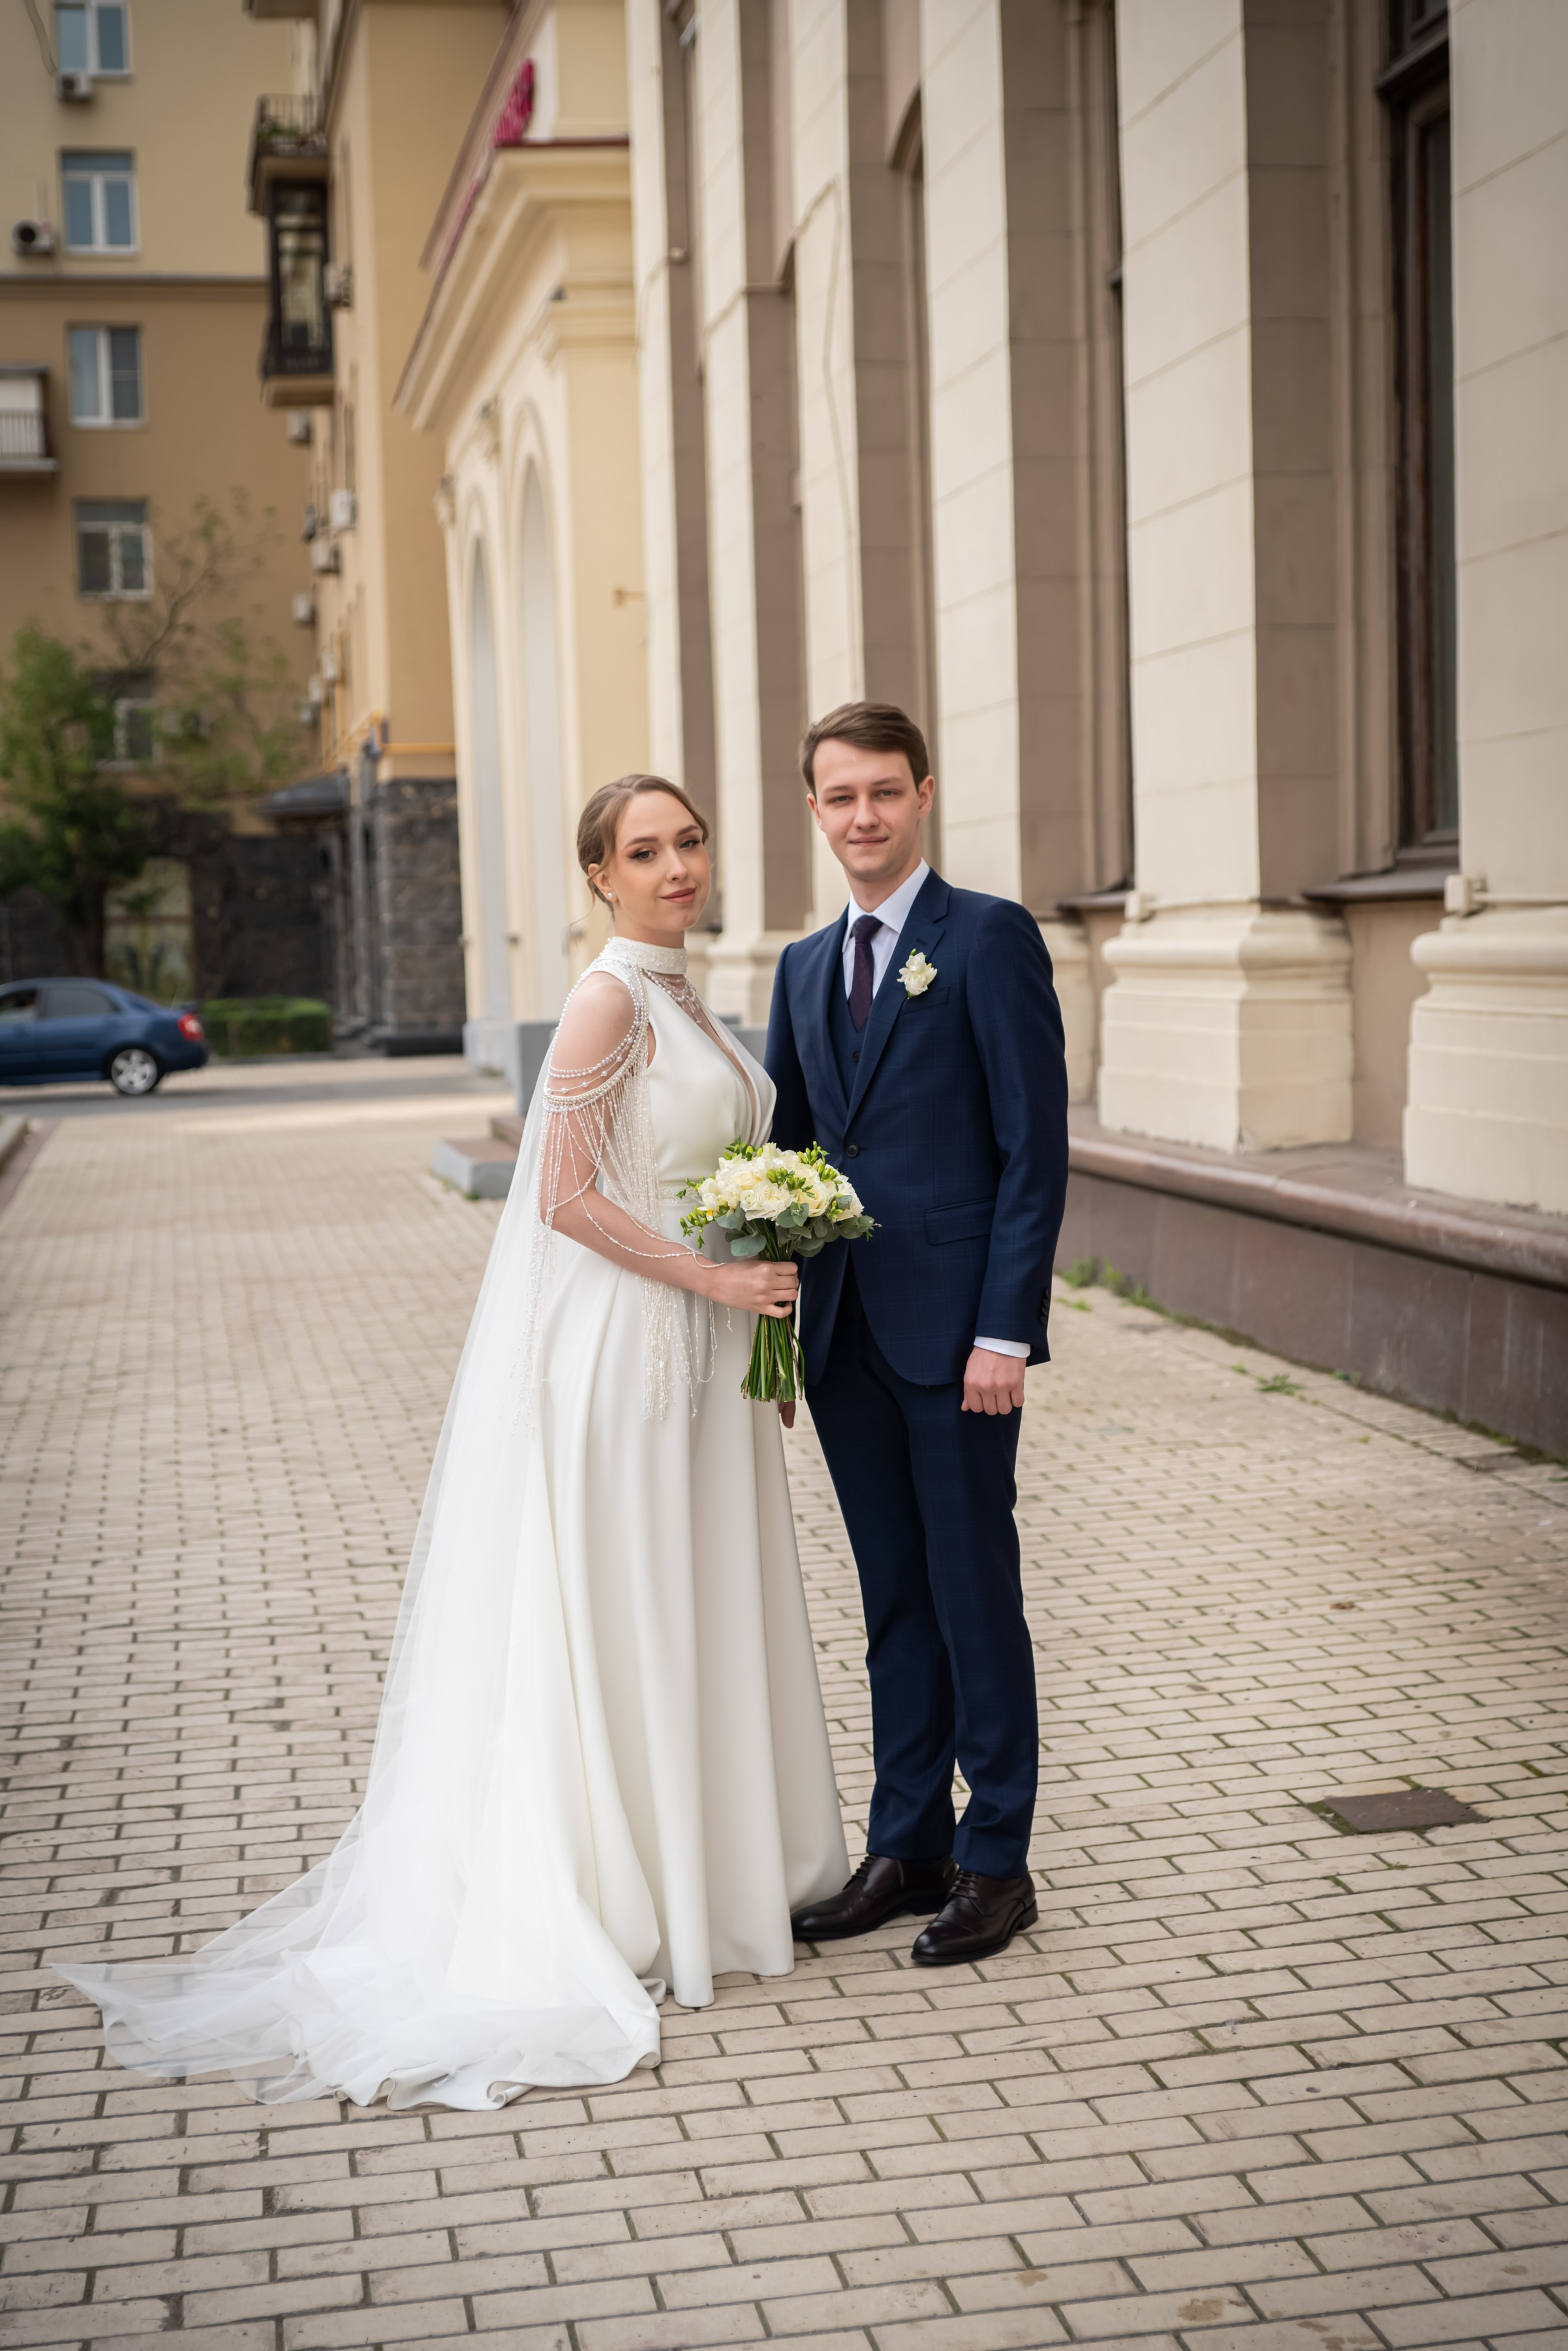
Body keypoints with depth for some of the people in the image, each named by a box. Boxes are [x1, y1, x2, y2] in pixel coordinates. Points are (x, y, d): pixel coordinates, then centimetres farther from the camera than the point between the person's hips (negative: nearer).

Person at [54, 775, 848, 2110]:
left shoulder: (686, 1001, 13)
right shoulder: (607, 1001, -14)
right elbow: (568, 1199, -19)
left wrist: (755, 1326, 17)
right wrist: (717, 1280, -17)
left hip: (698, 1345, 9)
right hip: (617, 1348, -9)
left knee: (697, 1618, 15)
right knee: (617, 1623, 0)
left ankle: (710, 1875, 26)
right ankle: (618, 1909, 10)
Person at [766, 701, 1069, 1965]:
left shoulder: (992, 937, -5)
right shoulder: (805, 968, 15)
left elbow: (1036, 1147, -10)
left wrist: (1006, 1328, -16)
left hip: (957, 1328, -6)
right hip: (846, 1335, 6)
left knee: (974, 1591, 2)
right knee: (894, 1599, 13)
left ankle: (996, 1861, 13)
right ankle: (906, 1846, 22)